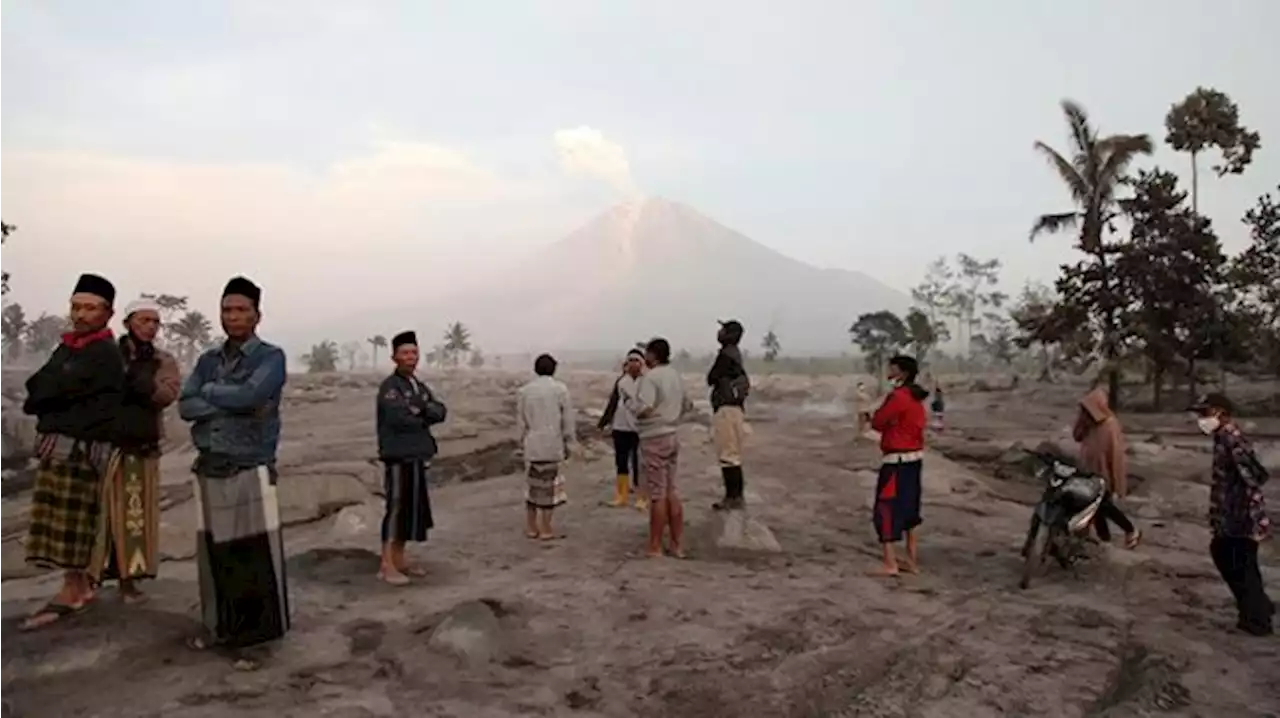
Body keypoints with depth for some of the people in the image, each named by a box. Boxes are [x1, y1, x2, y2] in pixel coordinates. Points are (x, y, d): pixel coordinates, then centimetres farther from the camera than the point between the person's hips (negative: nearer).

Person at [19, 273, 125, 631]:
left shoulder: (104, 353, -11)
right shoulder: (67, 347, 18)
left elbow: (53, 388, -16)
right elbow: (36, 386, 12)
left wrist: (40, 398, 1)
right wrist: (50, 394, -5)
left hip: (80, 447, -9)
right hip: (55, 443, 9)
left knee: (72, 522, -4)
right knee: (64, 522, 12)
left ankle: (71, 591, 4)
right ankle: (81, 582, 21)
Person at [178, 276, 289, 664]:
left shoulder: (270, 356, -3)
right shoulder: (208, 360, 13)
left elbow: (250, 395, -21)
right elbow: (185, 406, 1)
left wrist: (210, 392, -4)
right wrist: (230, 403, -12)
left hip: (251, 471, -5)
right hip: (208, 470, 5)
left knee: (256, 557, -5)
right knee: (213, 553, 12)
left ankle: (254, 635, 4)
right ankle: (219, 627, 26)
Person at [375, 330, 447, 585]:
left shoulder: (421, 387, 17)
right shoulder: (389, 386, -9)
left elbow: (440, 412, 5)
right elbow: (399, 417, -22)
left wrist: (420, 407, -13)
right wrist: (424, 419, -6)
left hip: (417, 457, 8)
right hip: (398, 457, -8)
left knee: (413, 508, 10)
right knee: (396, 508, -8)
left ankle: (399, 560, 19)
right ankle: (386, 566, -3)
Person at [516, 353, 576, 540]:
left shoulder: (524, 391, 3)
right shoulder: (560, 389, -5)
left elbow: (520, 421, 7)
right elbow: (568, 420, -3)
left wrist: (523, 443, 18)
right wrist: (568, 444, 6)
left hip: (532, 445, 3)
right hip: (553, 445, -3)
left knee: (534, 484, 14)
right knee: (549, 485, 5)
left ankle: (531, 526, 20)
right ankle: (545, 529, 11)